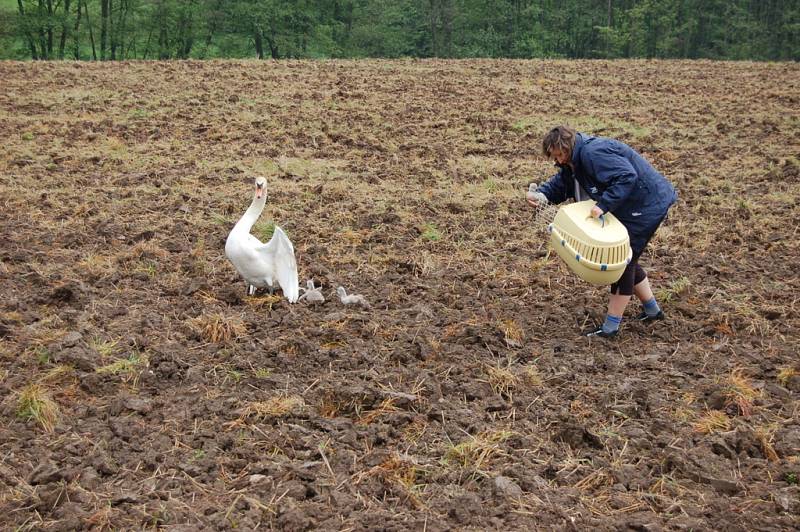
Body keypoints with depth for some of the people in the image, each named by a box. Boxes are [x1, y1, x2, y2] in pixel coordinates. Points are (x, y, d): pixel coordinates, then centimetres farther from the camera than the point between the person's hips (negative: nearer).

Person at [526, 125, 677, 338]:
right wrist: (541, 194, -11)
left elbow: (627, 177, -35)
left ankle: (610, 327, -1)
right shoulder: (574, 160, 7)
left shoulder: (593, 153, -27)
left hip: (647, 206, -11)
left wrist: (603, 205, -38)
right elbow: (559, 184, 10)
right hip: (631, 207, 11)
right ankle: (652, 310, 33)